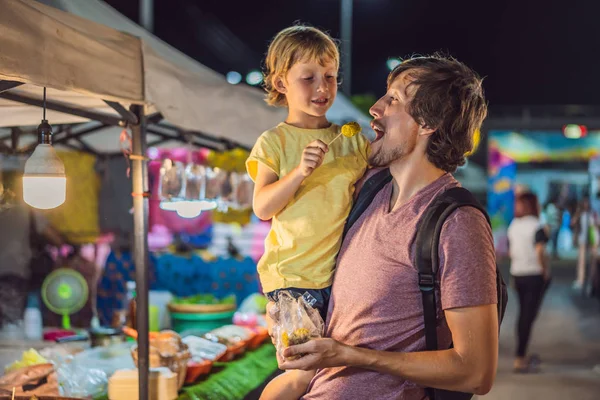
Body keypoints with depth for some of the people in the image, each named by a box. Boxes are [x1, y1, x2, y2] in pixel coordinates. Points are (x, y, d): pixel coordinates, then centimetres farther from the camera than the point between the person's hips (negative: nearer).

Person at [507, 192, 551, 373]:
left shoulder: (513, 225, 6)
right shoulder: (536, 226, -13)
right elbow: (540, 252, -24)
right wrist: (546, 270, -11)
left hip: (517, 274, 6)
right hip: (535, 275, -6)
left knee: (523, 314, 18)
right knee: (529, 316, -2)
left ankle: (522, 356, 27)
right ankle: (520, 359, -2)